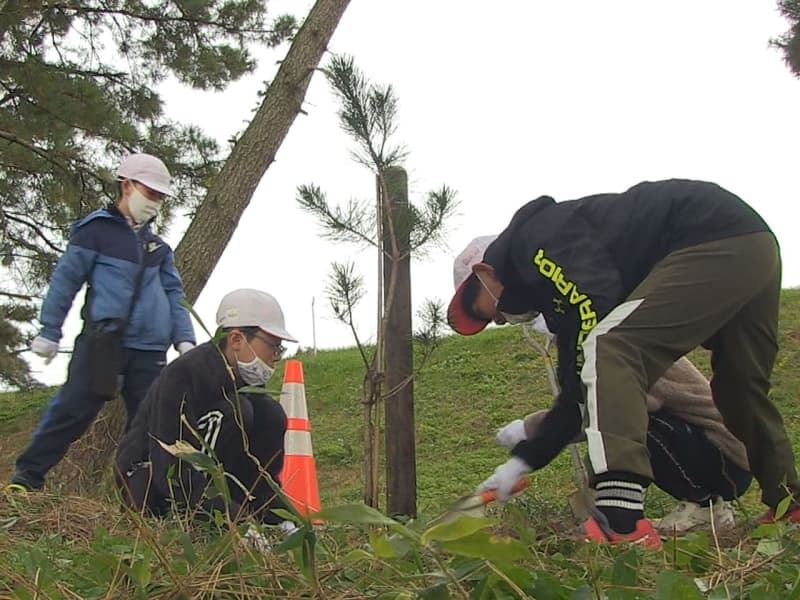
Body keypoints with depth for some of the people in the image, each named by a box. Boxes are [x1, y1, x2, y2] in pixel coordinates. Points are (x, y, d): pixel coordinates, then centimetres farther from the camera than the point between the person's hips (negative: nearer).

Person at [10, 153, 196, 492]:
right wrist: (49, 332, -3)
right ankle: (26, 477, 3)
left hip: (150, 350, 6)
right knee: (71, 411, -7)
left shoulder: (158, 247, 20)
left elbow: (173, 296, 19)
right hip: (102, 341, -5)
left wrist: (184, 339, 6)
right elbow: (65, 279, 1)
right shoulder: (96, 228, 3)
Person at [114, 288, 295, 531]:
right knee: (233, 412, -27)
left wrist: (277, 515, -11)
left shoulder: (245, 380, 1)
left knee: (270, 415, -8)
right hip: (146, 484, -7)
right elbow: (171, 469, -30)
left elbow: (259, 462, 3)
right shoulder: (182, 375, -23)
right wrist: (236, 519, -35)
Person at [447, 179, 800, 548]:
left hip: (714, 241, -11)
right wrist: (522, 461, 21)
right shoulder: (558, 291, 22)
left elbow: (596, 306, -20)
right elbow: (580, 387, 21)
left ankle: (621, 525, -27)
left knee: (608, 353, -18)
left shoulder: (534, 237, -4)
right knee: (742, 391, 25)